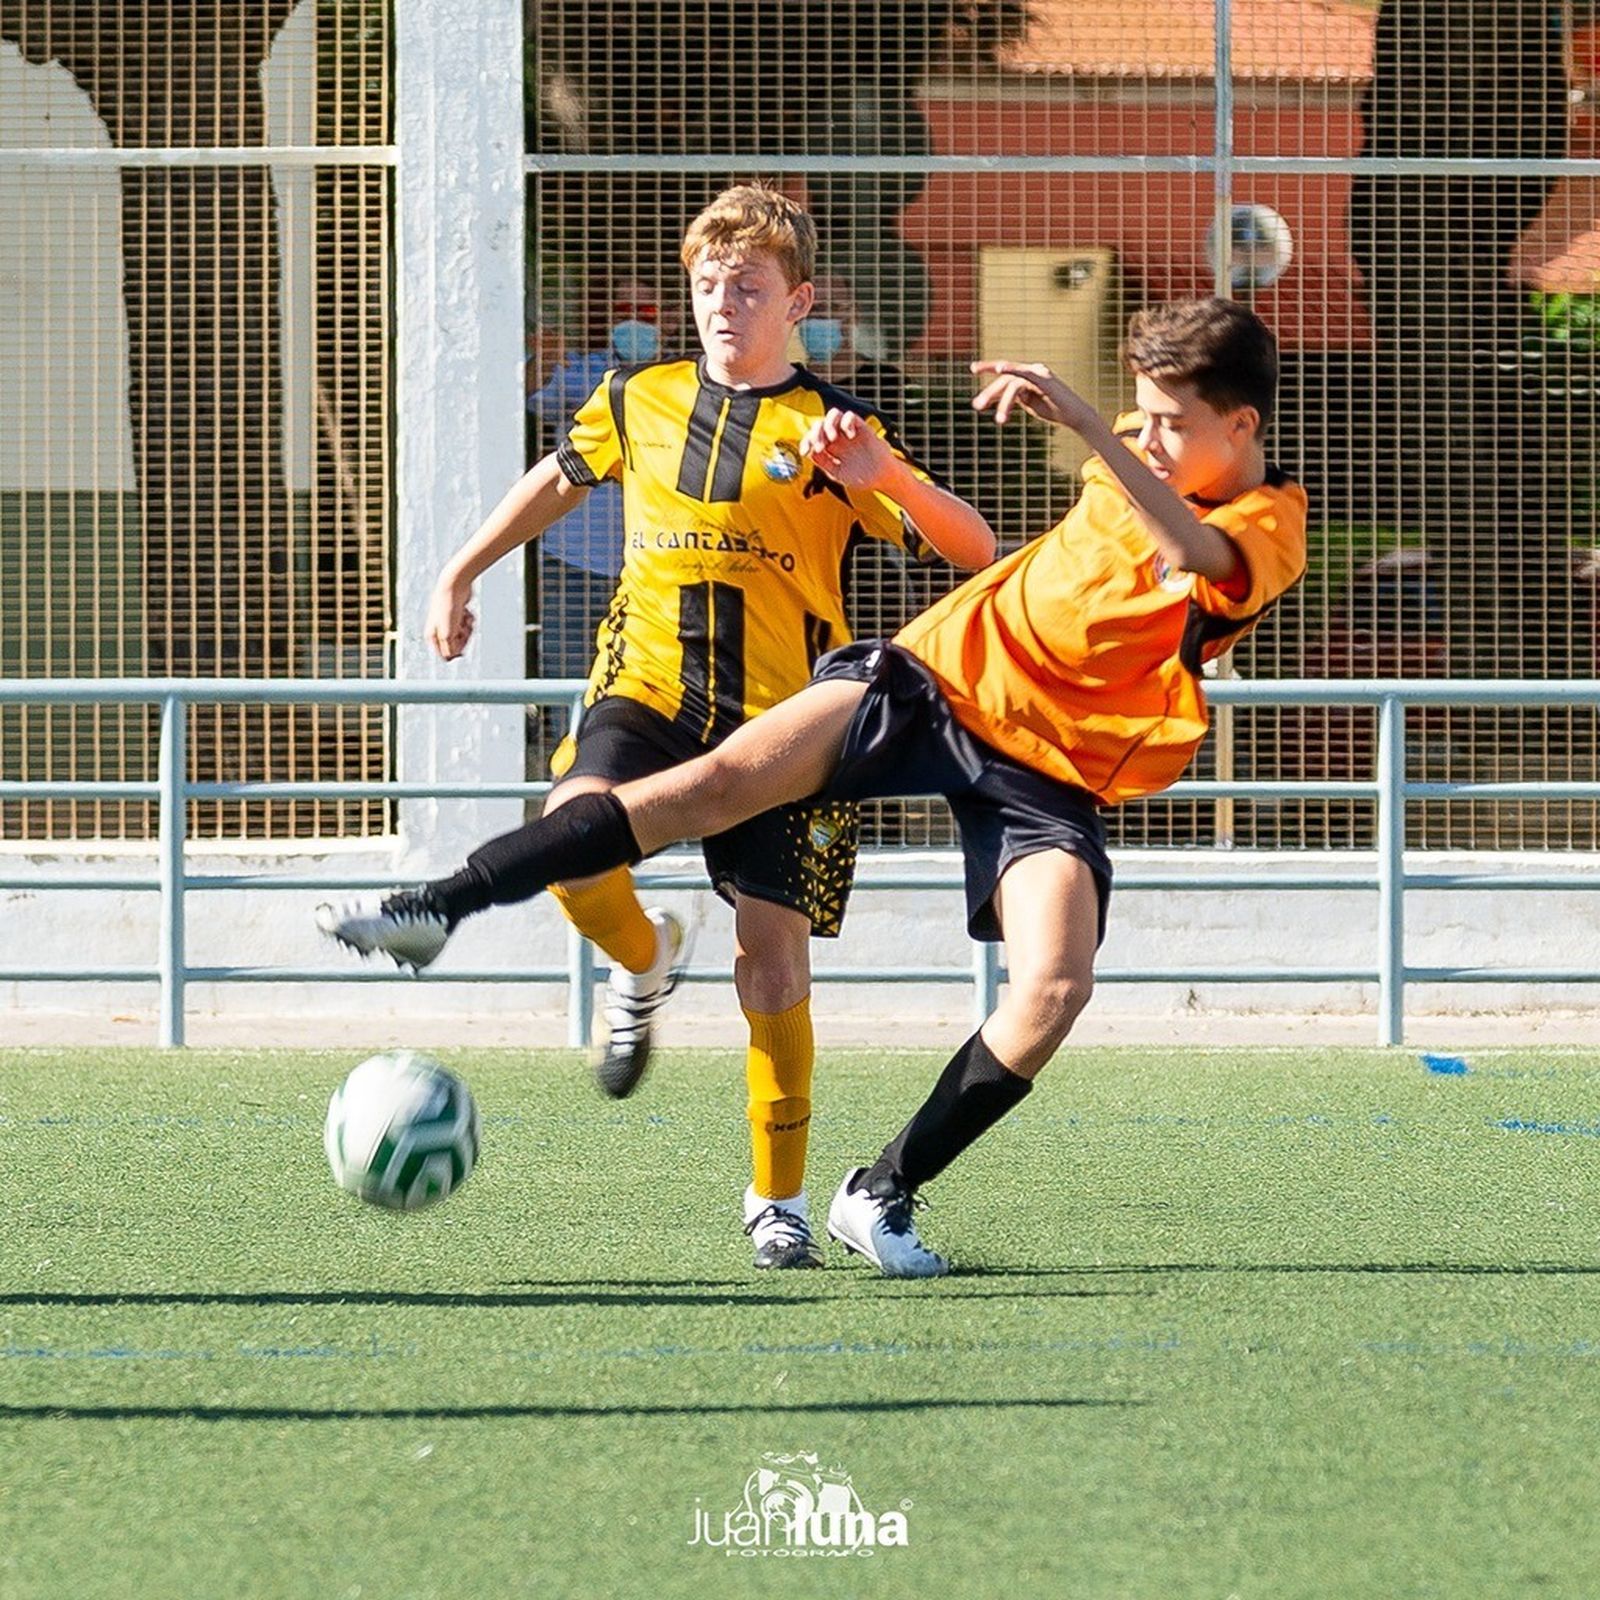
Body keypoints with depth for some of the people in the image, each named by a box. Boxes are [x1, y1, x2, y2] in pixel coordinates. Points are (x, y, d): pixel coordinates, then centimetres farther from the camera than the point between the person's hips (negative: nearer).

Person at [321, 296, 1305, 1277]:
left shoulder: (1268, 532, -14)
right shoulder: (1129, 460, 6)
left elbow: (1194, 554, -39)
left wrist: (1081, 419, -50)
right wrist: (879, 473, 19)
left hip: (1048, 778, -3)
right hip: (935, 675, 3)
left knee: (1057, 988, -25)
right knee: (720, 780, -17)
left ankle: (882, 1196, -6)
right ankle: (439, 909, -19)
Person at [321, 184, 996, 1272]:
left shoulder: (834, 430, 0)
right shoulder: (641, 401, 12)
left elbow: (974, 549, -8)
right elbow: (560, 480, 33)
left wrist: (885, 471, -24)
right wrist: (461, 574, 34)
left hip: (782, 715, -2)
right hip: (648, 688, 2)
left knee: (773, 955, -5)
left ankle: (781, 1202, 10)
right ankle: (645, 963, 6)